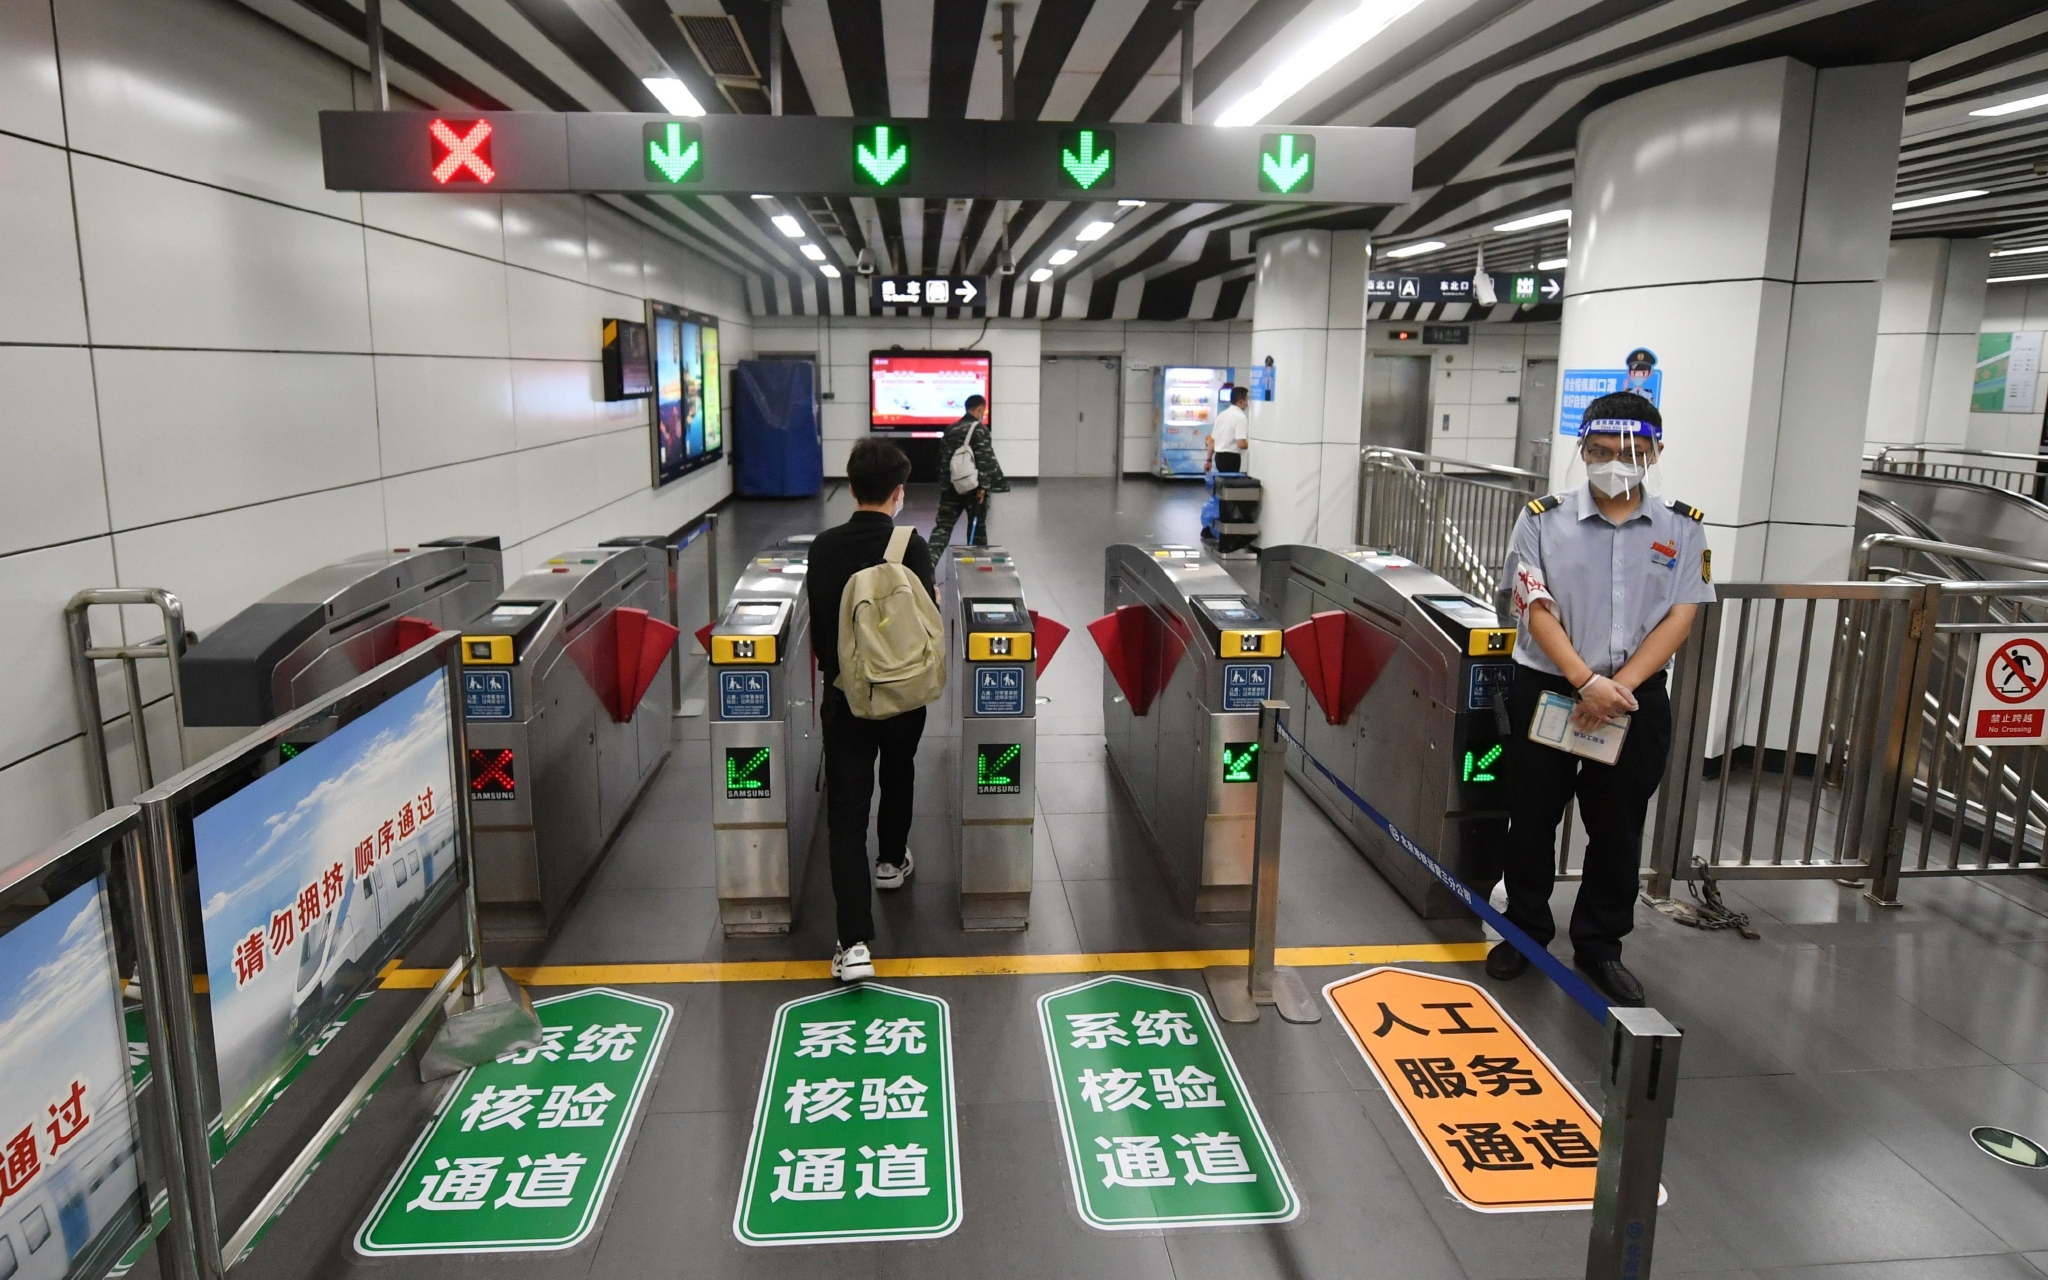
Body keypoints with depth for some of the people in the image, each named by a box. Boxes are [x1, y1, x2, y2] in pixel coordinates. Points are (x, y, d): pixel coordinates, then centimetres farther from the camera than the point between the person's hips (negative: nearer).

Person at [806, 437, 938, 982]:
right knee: (898, 777, 29)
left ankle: (855, 942, -9)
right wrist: (934, 601, 12)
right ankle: (892, 860, 51)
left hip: (843, 695, 0)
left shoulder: (824, 547, -4)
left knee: (845, 811, -2)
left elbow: (816, 625, 1)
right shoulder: (911, 547, -11)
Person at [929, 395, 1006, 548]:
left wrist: (942, 485, 21)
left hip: (951, 486, 5)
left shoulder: (950, 430, 11)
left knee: (943, 525, 0)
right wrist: (983, 486, -15)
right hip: (973, 486, -5)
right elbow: (985, 459, -16)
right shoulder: (980, 429, -8)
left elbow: (942, 458, 15)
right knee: (977, 526, 9)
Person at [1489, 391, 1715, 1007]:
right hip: (1547, 689, -1)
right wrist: (1586, 682, -20)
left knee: (1617, 826, 11)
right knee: (1531, 818, 9)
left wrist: (1618, 687, -16)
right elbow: (1537, 608, -9)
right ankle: (1526, 930, 28)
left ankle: (1600, 945, 28)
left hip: (1637, 698, 1)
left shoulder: (1682, 528, 1)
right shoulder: (1544, 519, -4)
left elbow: (1680, 617, -5)